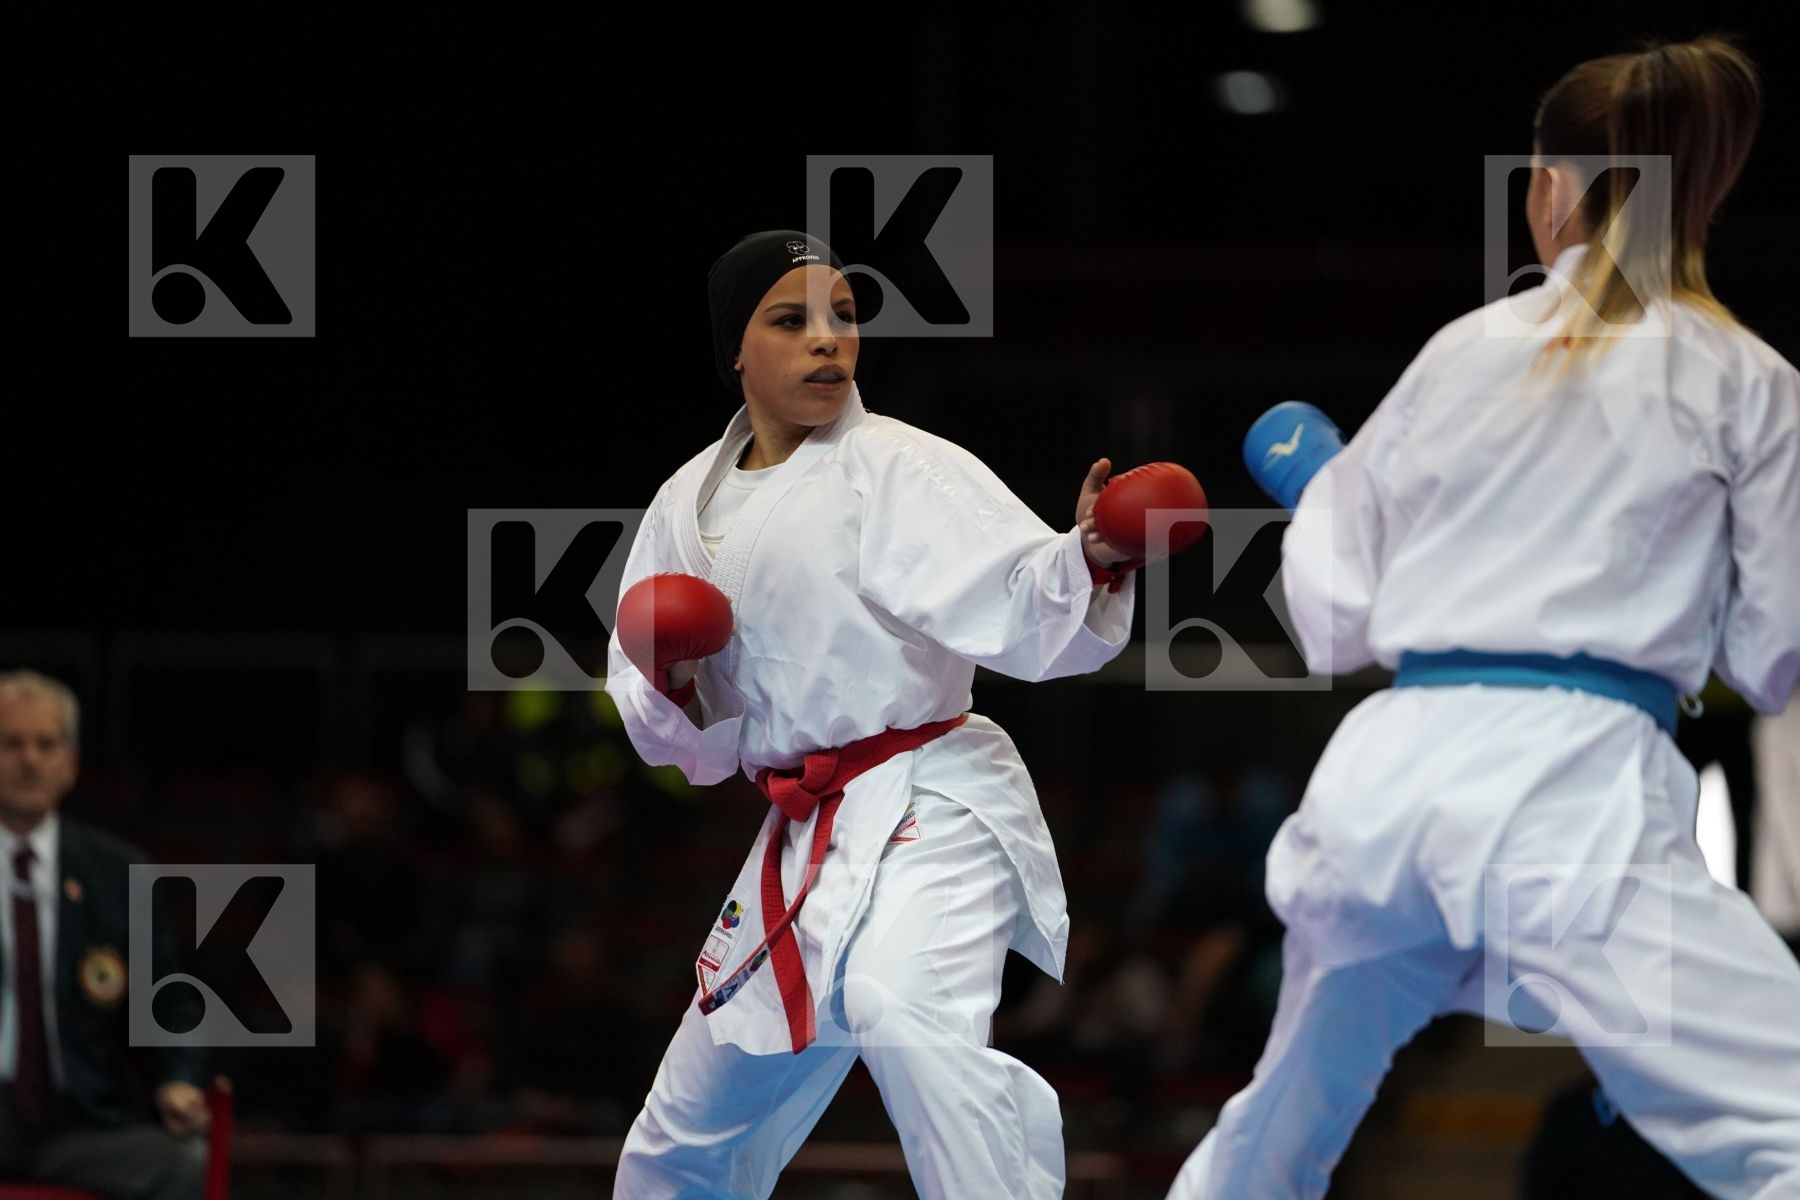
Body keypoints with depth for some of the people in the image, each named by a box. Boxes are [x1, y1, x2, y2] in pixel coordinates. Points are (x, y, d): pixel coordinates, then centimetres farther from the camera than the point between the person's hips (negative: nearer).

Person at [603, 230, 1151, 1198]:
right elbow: (678, 738, 16)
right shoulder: (689, 507, 9)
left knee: (905, 1015, -40)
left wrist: (1089, 557, -42)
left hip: (928, 809, -7)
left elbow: (1023, 610, -22)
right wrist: (669, 687, -7)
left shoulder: (898, 468, -8)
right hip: (804, 841, 7)